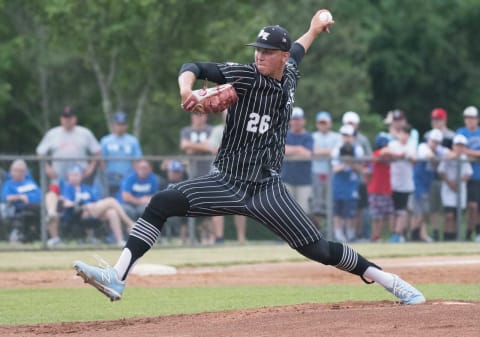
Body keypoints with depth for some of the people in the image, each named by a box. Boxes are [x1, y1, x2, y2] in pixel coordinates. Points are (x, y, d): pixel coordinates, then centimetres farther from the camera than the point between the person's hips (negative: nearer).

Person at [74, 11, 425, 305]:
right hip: (227, 183, -1)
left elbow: (296, 52, 29)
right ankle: (117, 278, -28)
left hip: (267, 189, 2)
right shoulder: (246, 76, -7)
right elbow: (194, 67, -17)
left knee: (318, 249, -4)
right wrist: (186, 89, -38)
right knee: (162, 203, -23)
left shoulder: (289, 76, 4)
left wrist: (313, 31, 47)